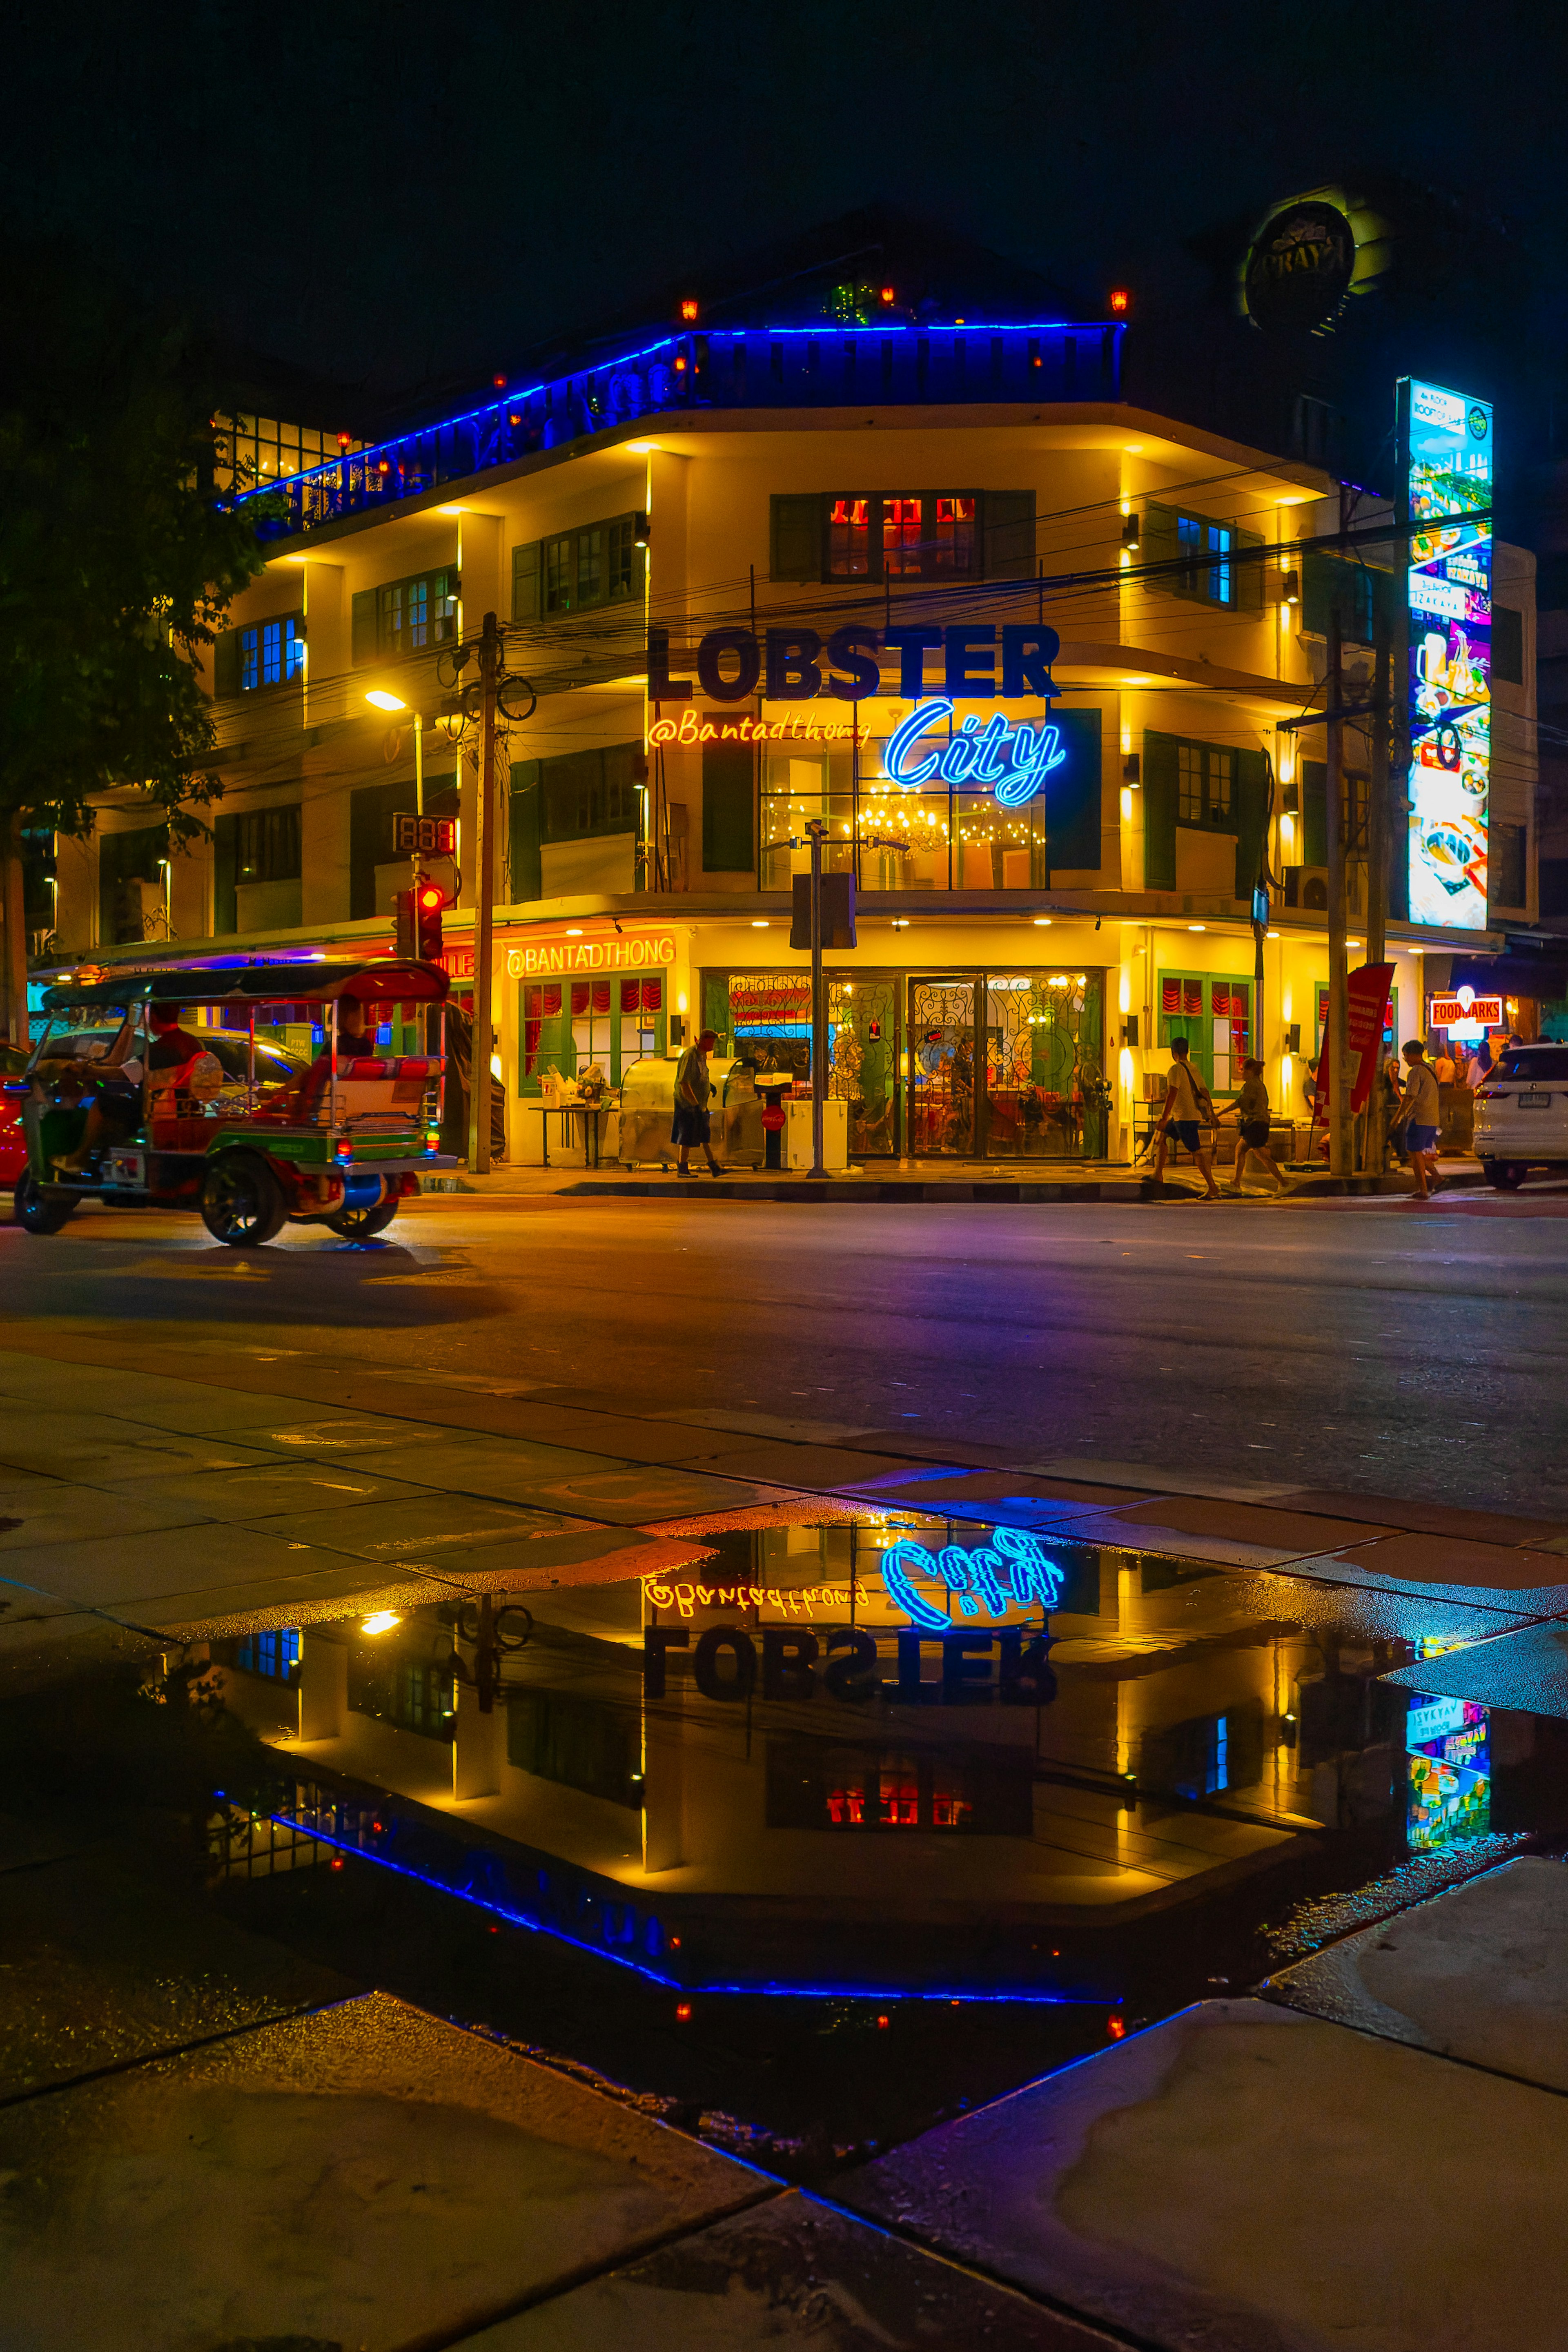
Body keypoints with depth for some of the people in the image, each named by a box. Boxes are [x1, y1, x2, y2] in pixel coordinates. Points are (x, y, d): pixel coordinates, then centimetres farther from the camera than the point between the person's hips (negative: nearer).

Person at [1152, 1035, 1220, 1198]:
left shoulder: (1176, 1069, -12)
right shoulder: (1193, 1069, 14)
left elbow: (1172, 1094, -21)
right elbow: (1205, 1092, 17)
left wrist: (1164, 1119, -23)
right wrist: (1212, 1114, 23)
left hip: (1186, 1117, -10)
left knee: (1197, 1152, -8)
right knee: (1162, 1136, 19)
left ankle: (1213, 1189, -8)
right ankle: (1158, 1174, 17)